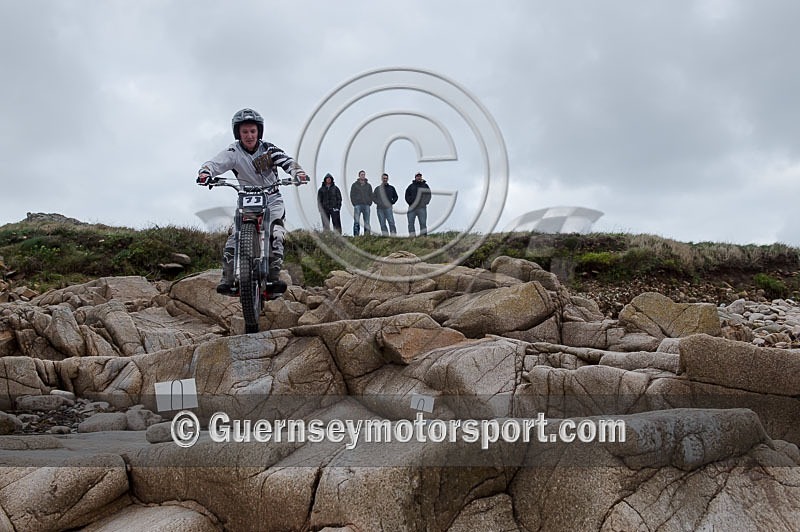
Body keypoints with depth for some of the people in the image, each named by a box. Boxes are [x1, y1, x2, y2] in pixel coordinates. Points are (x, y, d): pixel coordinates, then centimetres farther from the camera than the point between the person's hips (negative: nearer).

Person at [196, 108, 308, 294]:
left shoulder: (268, 149, -7)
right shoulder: (233, 152, -9)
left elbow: (287, 162, -17)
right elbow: (214, 163, -20)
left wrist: (298, 173, -38)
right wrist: (205, 173, -43)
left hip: (272, 198, 0)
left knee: (275, 235, -20)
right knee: (234, 236, -17)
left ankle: (274, 276, -13)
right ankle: (227, 278, -11)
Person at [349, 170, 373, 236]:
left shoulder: (368, 185, 14)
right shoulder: (355, 185, 5)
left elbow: (371, 195, 15)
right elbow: (352, 195, 3)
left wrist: (369, 203, 2)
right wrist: (354, 203, -7)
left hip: (366, 206, 3)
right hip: (358, 205, -3)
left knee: (367, 222, 3)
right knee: (356, 222, -11)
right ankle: (356, 235, -12)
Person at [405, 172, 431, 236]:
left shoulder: (425, 185, 14)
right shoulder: (411, 186, 13)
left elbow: (429, 195, 11)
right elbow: (407, 196, 10)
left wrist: (425, 202, -5)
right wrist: (410, 202, -6)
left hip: (421, 207, -1)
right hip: (412, 207, 1)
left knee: (423, 222, -6)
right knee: (410, 222, -2)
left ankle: (423, 235, -4)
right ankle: (411, 235, 1)